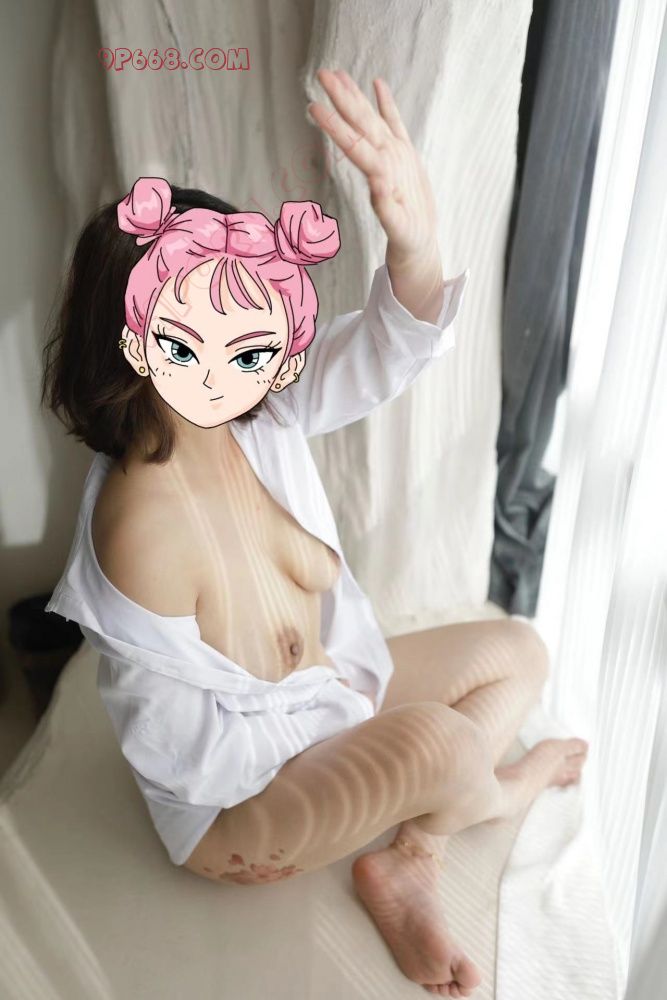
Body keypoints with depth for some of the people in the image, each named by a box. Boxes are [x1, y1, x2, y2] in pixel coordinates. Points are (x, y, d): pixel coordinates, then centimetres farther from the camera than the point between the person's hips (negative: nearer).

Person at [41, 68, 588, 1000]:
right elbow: (177, 738, -24)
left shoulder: (261, 417, -15)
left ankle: (408, 862, 2)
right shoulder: (142, 528, -33)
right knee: (435, 740, -32)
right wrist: (353, 725, -16)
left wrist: (415, 247, -50)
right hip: (234, 798, -7)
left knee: (519, 651, 8)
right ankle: (499, 794, 10)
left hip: (333, 681, 7)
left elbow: (372, 359, -27)